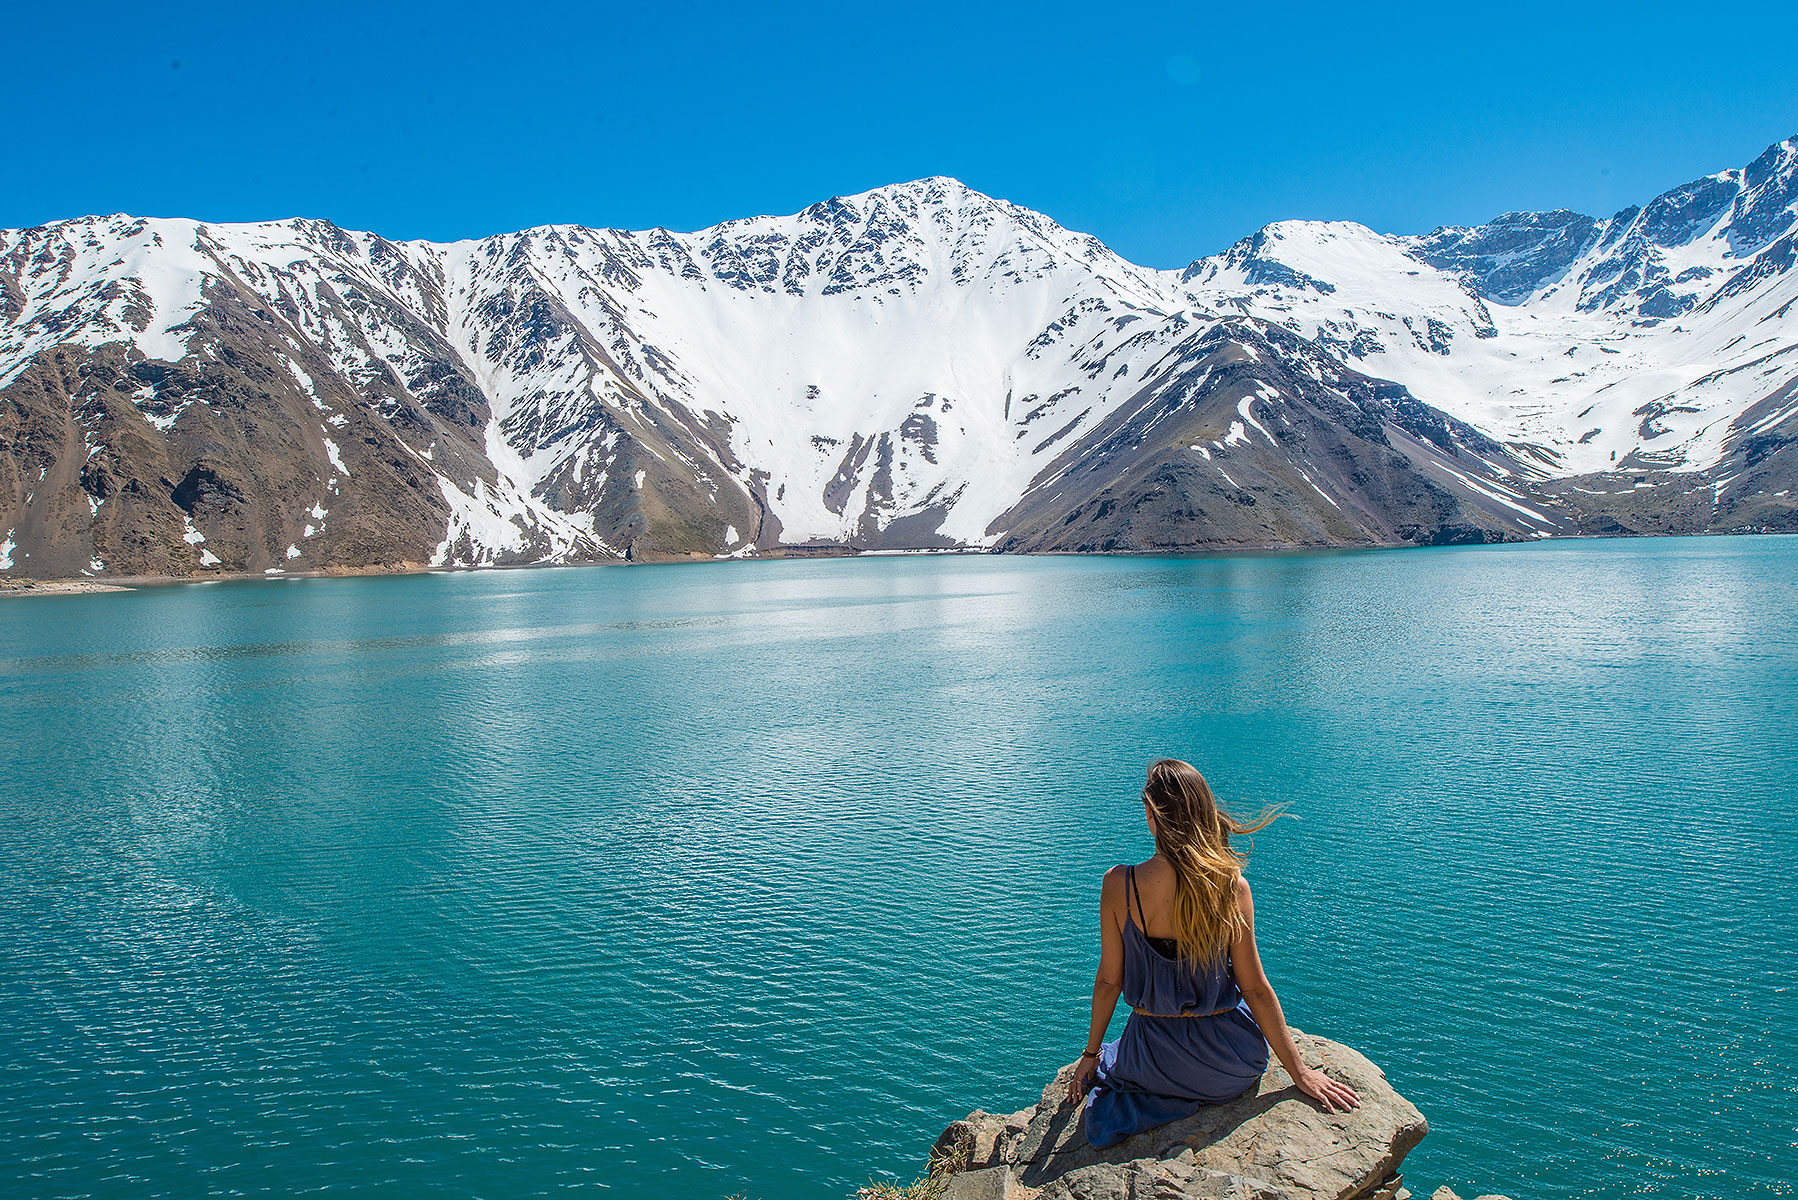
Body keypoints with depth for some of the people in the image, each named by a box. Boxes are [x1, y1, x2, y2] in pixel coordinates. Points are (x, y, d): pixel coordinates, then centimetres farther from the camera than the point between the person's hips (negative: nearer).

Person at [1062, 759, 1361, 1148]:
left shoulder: (1119, 884, -15)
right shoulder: (1232, 886, -15)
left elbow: (1108, 981, -6)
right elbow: (1255, 988, -9)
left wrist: (1091, 1053, 11)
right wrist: (1300, 1071, 3)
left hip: (1154, 1065, -1)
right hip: (1231, 1067, 1)